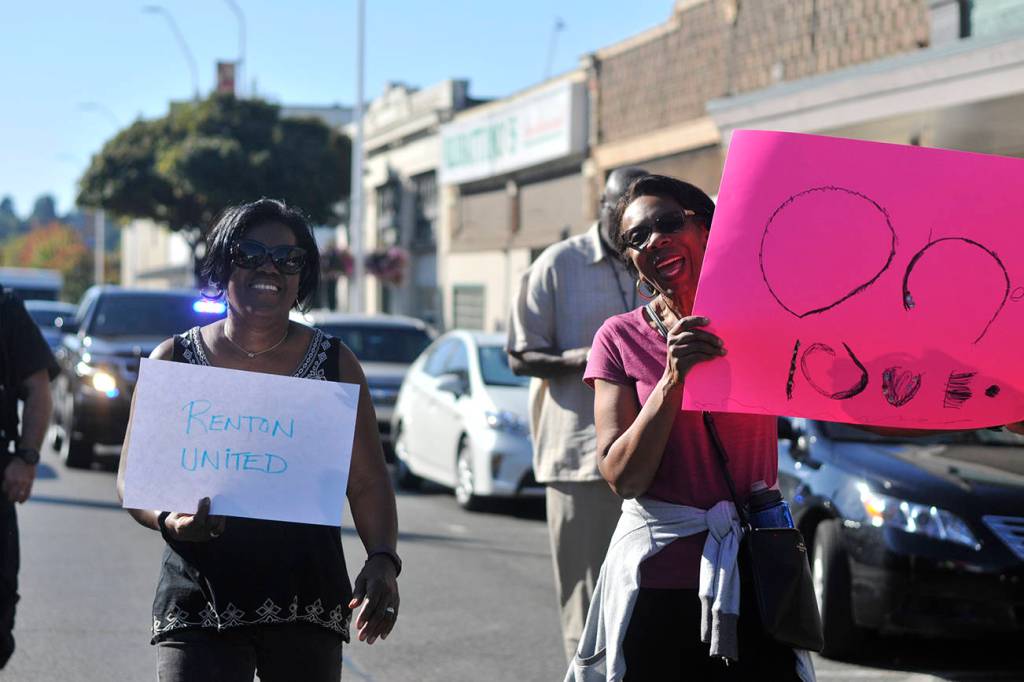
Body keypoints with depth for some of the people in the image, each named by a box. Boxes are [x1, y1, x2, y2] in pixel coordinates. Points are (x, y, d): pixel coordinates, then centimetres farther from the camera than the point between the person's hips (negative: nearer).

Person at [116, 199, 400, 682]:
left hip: (307, 606, 1)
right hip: (199, 603, -1)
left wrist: (382, 560, -11)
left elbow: (368, 483, 6)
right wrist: (169, 520, -15)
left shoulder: (334, 363, 8)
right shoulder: (173, 361, 6)